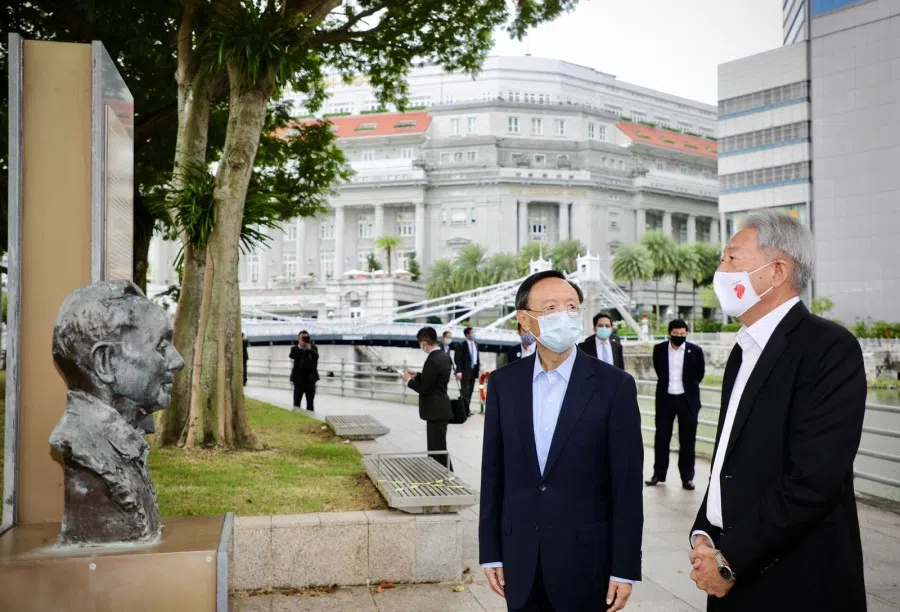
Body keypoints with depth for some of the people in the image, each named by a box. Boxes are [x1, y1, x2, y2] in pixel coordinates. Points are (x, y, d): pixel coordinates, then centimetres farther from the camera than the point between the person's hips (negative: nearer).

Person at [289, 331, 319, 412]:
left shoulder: (313, 348, 7)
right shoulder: (295, 349, 5)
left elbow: (316, 357, -11)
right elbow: (292, 356, -16)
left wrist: (309, 348, -19)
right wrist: (299, 346, -18)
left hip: (310, 378, 1)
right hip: (299, 378, -1)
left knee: (310, 402, 7)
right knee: (296, 402, 0)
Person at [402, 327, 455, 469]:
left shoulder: (432, 361, -22)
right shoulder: (445, 357, 8)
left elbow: (424, 389, -20)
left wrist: (409, 380, -4)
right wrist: (417, 375, 14)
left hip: (436, 411, -10)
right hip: (440, 408, 10)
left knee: (439, 449, -3)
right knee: (435, 448, 18)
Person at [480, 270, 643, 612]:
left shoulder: (614, 385, -8)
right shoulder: (504, 383, 0)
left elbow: (627, 484, -7)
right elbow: (493, 474, 4)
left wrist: (625, 568, -7)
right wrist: (491, 553, 4)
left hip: (586, 559, -2)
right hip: (520, 560, 3)